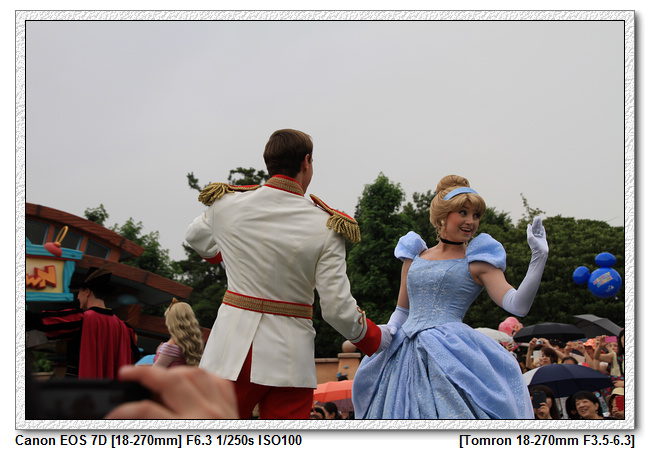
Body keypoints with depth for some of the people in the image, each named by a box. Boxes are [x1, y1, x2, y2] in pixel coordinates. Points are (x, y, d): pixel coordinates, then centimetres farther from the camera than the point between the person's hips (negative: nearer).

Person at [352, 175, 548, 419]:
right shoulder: (414, 258, 16)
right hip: (408, 357, 4)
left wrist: (539, 257, -16)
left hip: (453, 354, -4)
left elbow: (518, 306, -9)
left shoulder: (477, 263, 4)